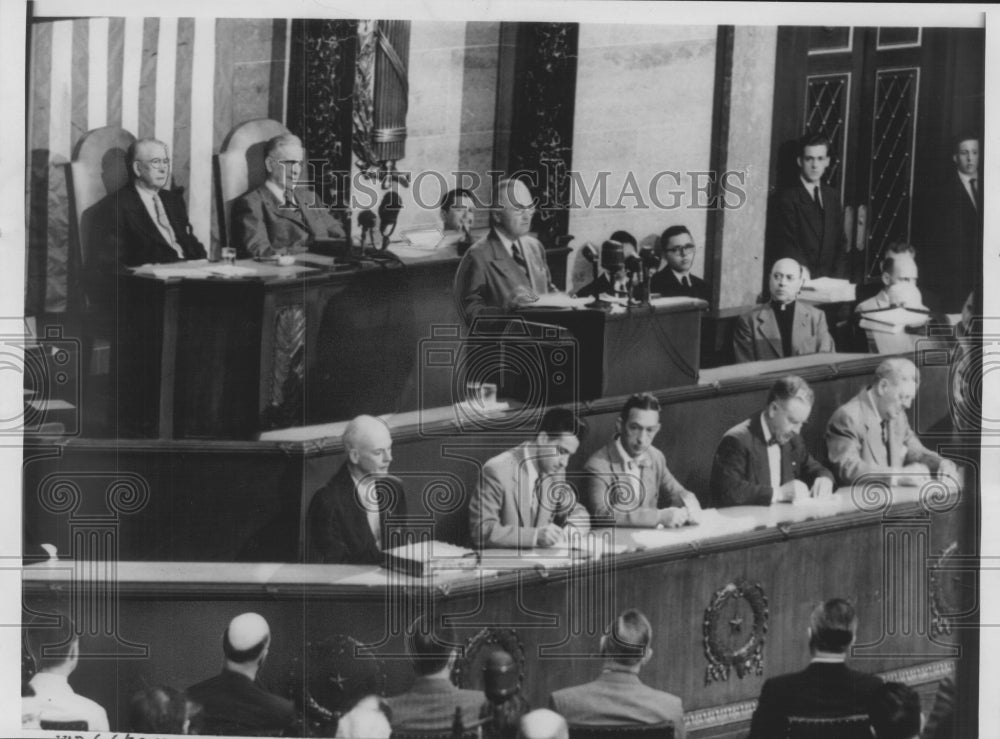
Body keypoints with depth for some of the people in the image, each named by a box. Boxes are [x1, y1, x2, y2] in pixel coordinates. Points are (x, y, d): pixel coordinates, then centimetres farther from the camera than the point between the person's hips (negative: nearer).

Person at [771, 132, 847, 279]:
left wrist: (838, 276, -1)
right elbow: (787, 249, -8)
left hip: (831, 280, 4)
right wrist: (811, 277, -16)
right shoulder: (787, 198, -2)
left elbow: (841, 244, 15)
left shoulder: (833, 196, 16)